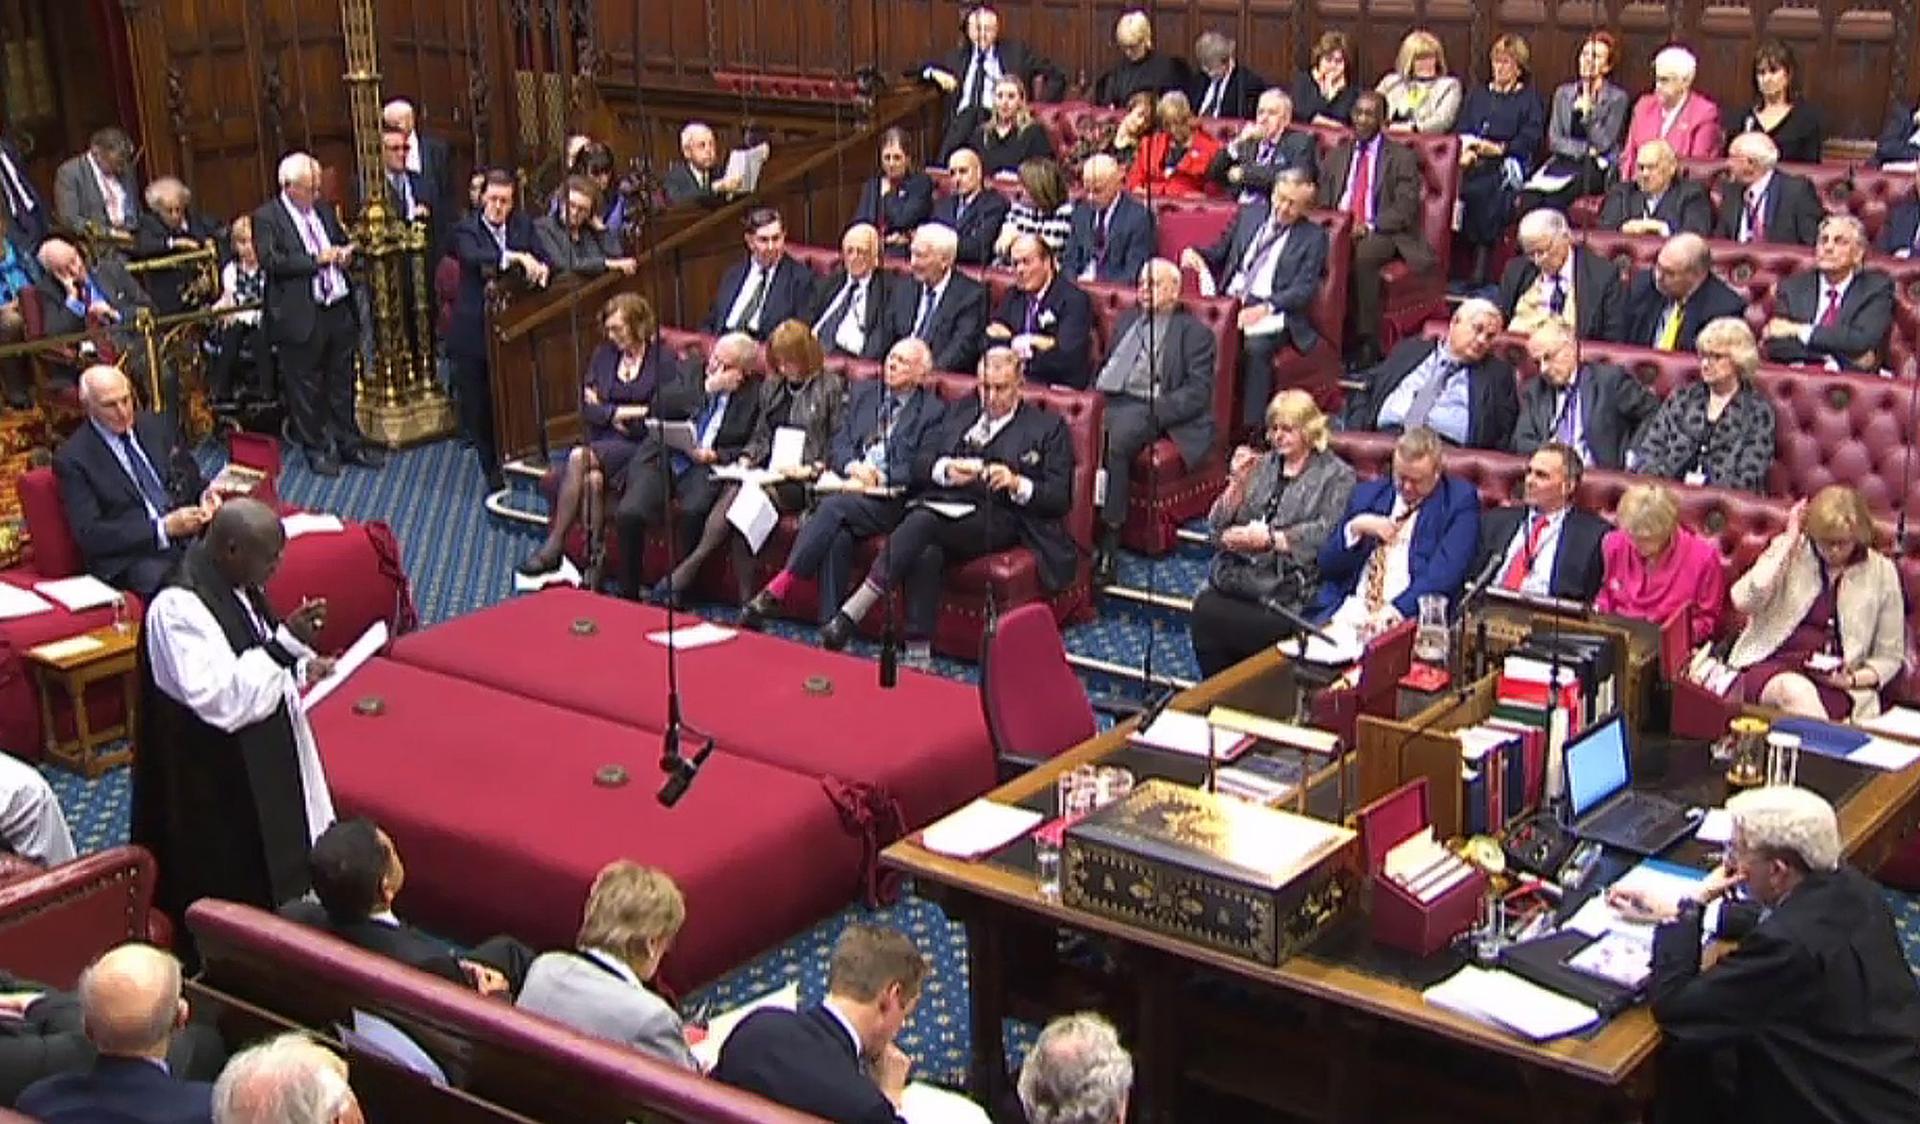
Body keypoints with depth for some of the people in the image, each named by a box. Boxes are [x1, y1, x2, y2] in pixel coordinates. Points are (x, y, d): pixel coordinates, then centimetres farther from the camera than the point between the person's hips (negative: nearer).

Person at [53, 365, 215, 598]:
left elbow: (193, 481, 23)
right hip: (130, 558, -5)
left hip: (189, 536, 5)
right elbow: (89, 535, -8)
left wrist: (205, 496, -2)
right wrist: (164, 528, -18)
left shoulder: (159, 426, 14)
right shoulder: (72, 458, -1)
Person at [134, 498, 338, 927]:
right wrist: (283, 642, -28)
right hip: (213, 781, -9)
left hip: (262, 761, 9)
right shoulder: (178, 607, -25)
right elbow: (220, 699, -29)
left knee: (270, 871, 19)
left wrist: (299, 666, -1)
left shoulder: (236, 584, 2)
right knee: (231, 893, 4)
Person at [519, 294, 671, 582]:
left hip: (640, 444, -4)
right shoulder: (604, 355, 17)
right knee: (593, 478, -31)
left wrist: (610, 411, -3)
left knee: (580, 458, -30)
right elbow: (588, 407, 9)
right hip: (602, 442, 5)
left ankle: (553, 546, -24)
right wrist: (625, 412, -6)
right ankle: (593, 560, -28)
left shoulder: (662, 360, 1)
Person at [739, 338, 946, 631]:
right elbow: (838, 446, 14)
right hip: (849, 487, 3)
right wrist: (853, 466, -7)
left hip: (892, 500, -3)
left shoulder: (933, 411, 7)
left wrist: (881, 475, -14)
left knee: (834, 506, -32)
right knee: (839, 536, -30)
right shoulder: (862, 392, 22)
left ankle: (775, 592, -33)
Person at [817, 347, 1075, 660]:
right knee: (926, 554, -35)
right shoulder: (961, 411, 27)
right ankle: (917, 655, -35)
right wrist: (945, 469, -5)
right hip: (942, 504, 3)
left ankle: (852, 613, -36)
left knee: (922, 520, -33)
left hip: (997, 521, -3)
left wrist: (1017, 484, -13)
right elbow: (919, 464, 18)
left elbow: (1060, 498, 5)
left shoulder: (1048, 426, 14)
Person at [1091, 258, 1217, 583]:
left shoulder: (1193, 331, 10)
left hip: (1147, 408, -5)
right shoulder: (1126, 320, 30)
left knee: (1114, 440, -37)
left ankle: (1107, 544, -33)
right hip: (1106, 402, 5)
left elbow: (1198, 392, -1)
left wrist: (1155, 411, -16)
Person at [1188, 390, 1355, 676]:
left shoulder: (1337, 475, 7)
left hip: (1288, 586, -5)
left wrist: (1269, 538, -13)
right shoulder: (1262, 465, 21)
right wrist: (1238, 483, 2)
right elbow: (1217, 526, 16)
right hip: (1237, 575, 5)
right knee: (1203, 608, -25)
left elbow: (1327, 535, -9)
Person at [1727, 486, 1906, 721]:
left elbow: (1889, 657, 13)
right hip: (1770, 666, 0)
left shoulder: (1881, 572, 6)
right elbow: (1743, 601, -14)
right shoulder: (1786, 550, 5)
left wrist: (1853, 680, -8)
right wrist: (1788, 541, -10)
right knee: (1797, 691, -35)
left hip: (1835, 684, 0)